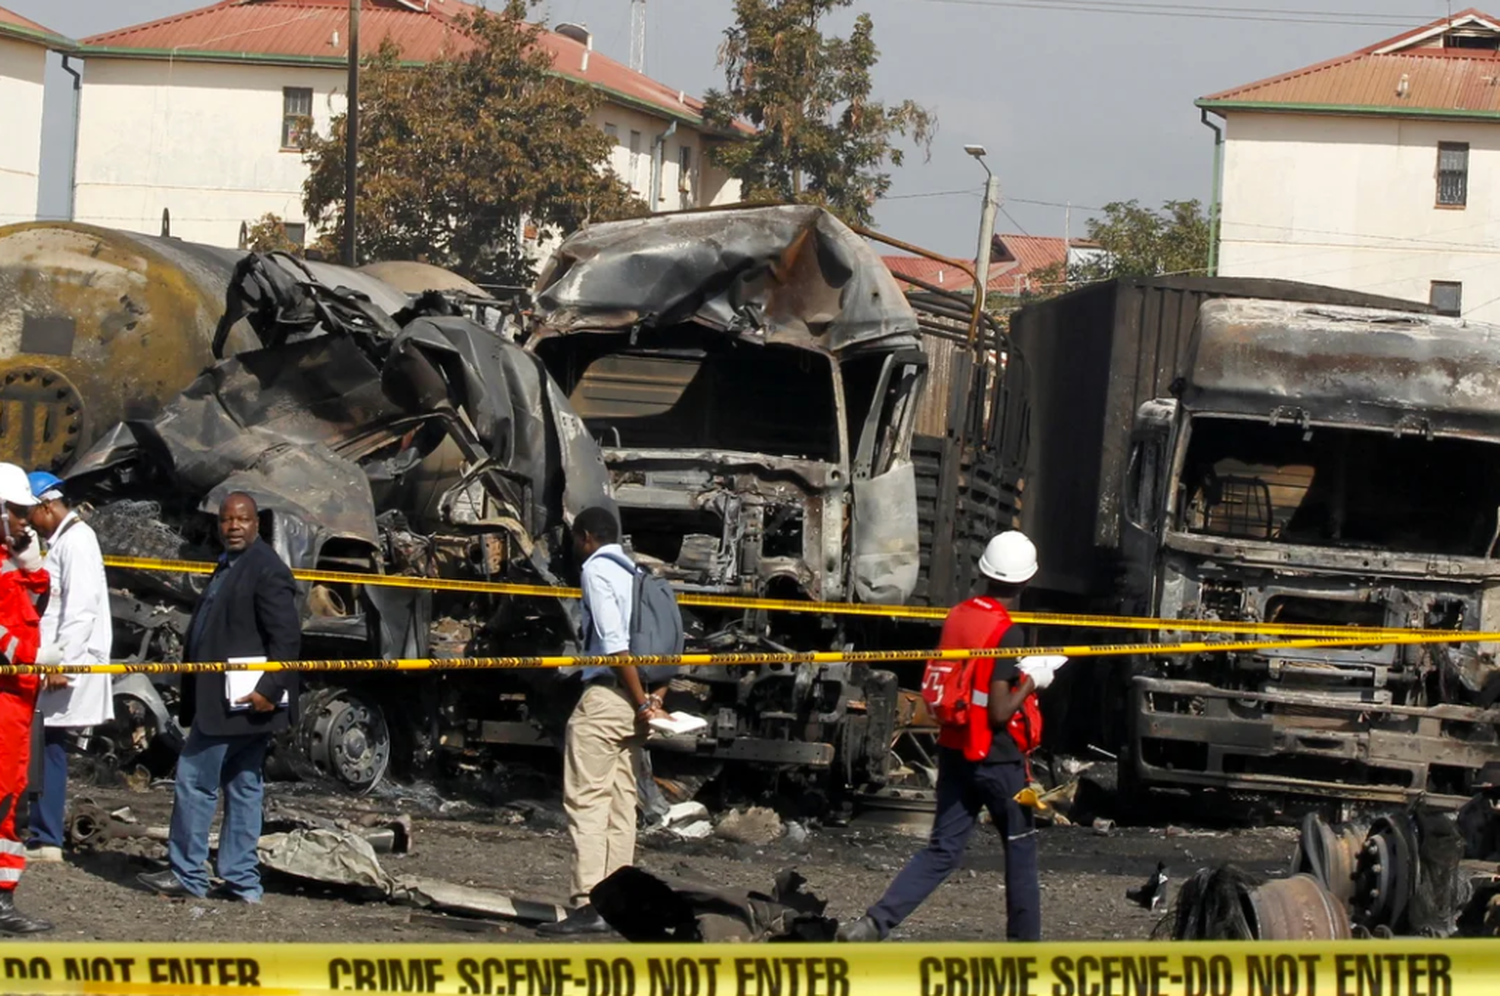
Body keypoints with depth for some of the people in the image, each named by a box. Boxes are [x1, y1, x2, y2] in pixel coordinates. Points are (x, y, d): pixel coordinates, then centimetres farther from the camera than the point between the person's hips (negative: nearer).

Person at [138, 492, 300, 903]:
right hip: (219, 701, 10)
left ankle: (187, 875, 2)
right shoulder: (229, 566, 17)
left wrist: (270, 690, -24)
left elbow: (287, 637, -20)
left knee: (195, 782, -5)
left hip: (243, 701, -10)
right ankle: (242, 881, 15)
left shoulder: (266, 569, -15)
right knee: (242, 788, 11)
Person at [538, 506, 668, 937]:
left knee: (586, 800, -11)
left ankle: (588, 905, -18)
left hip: (605, 694, -9)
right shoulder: (633, 573, 20)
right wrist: (653, 696, 5)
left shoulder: (596, 568, -6)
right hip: (631, 702, 9)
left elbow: (614, 640, -16)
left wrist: (641, 701, -15)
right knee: (621, 802, 9)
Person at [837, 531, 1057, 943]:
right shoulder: (1005, 633, -18)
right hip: (996, 758, -6)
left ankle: (876, 922, -8)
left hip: (953, 750, 6)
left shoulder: (956, 617, 3)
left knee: (942, 850, 7)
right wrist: (1033, 681, -5)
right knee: (1020, 846, 12)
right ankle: (1024, 942, 19)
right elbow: (999, 713, -20)